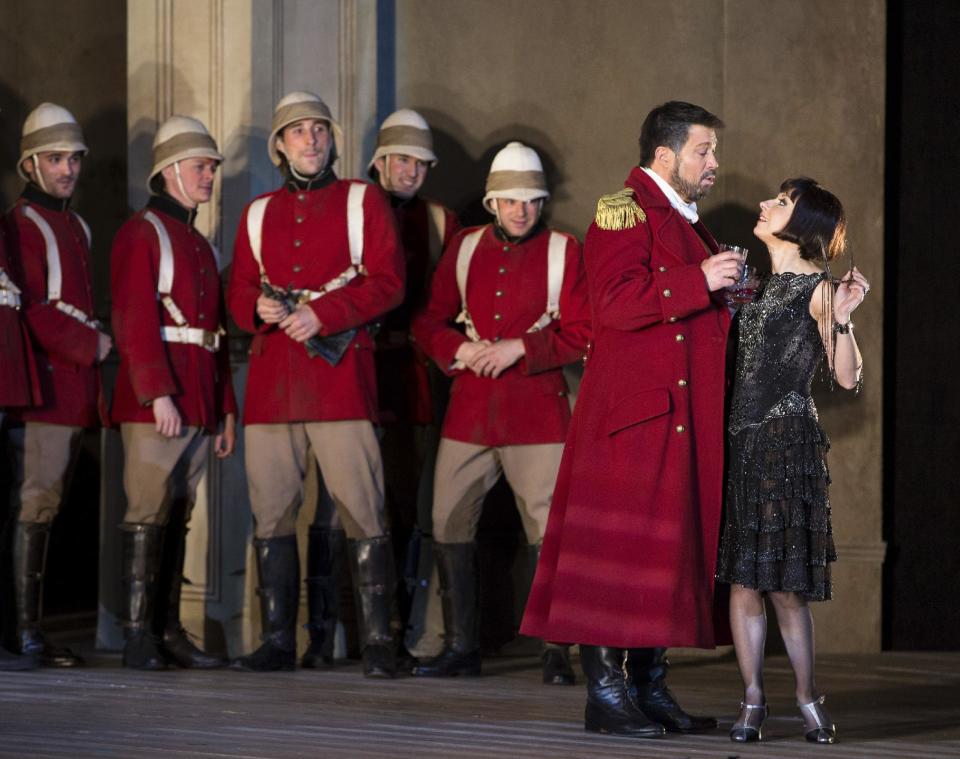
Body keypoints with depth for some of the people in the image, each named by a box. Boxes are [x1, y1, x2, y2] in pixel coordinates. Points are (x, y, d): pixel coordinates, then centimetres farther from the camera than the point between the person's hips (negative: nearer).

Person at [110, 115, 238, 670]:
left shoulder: (202, 246, 22)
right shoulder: (143, 233, -4)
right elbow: (135, 321, -14)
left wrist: (226, 408, 17)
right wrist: (157, 393, -21)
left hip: (200, 404, 8)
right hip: (155, 402, -8)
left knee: (178, 517, 8)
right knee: (149, 515, -8)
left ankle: (170, 632, 10)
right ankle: (139, 638, -8)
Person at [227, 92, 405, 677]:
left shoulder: (363, 202, 8)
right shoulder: (258, 214, 19)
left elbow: (387, 282, -1)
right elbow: (239, 292, 19)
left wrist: (321, 313, -12)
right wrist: (259, 308, -5)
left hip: (340, 373, -4)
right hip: (272, 381, 4)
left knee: (362, 513, -8)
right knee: (273, 514, 2)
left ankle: (378, 642, -6)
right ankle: (279, 641, 8)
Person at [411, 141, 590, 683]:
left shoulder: (564, 251, 1)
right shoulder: (464, 248, 11)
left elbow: (581, 334, -4)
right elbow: (430, 320, 13)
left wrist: (519, 347, -14)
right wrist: (460, 350, -7)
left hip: (538, 410, -4)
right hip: (469, 410, 4)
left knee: (550, 531, -9)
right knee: (450, 526, 3)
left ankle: (558, 652, -3)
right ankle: (461, 648, 13)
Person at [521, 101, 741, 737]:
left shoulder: (686, 222, 23)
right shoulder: (624, 211, -7)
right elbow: (618, 301, -21)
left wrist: (729, 293, 15)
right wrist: (700, 280, -21)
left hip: (686, 417, 10)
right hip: (636, 411, -9)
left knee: (669, 548, 8)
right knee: (624, 543, -9)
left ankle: (650, 685, 13)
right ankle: (605, 691, -7)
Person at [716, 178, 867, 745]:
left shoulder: (818, 289, -3)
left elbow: (848, 376, -7)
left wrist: (841, 319, -22)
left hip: (788, 443, -6)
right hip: (740, 439, 6)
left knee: (784, 582, -4)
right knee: (742, 578, 2)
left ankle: (808, 695, 9)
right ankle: (753, 700, 7)